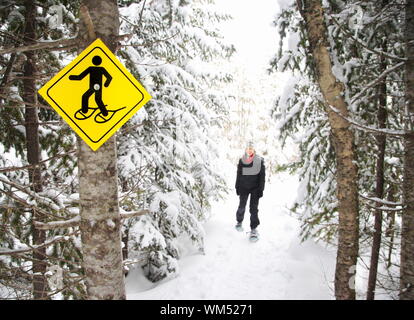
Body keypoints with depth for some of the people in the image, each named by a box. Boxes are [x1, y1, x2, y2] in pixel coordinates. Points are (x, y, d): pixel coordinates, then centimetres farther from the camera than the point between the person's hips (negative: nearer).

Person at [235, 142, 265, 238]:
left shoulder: (259, 160, -2)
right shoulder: (242, 160, 2)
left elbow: (262, 176, -1)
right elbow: (238, 175, 8)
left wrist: (261, 189, -6)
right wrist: (237, 187, 5)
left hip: (255, 188, -1)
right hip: (243, 187, 2)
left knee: (254, 208, -1)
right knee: (242, 206, 8)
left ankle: (253, 228, 6)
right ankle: (239, 222, 32)